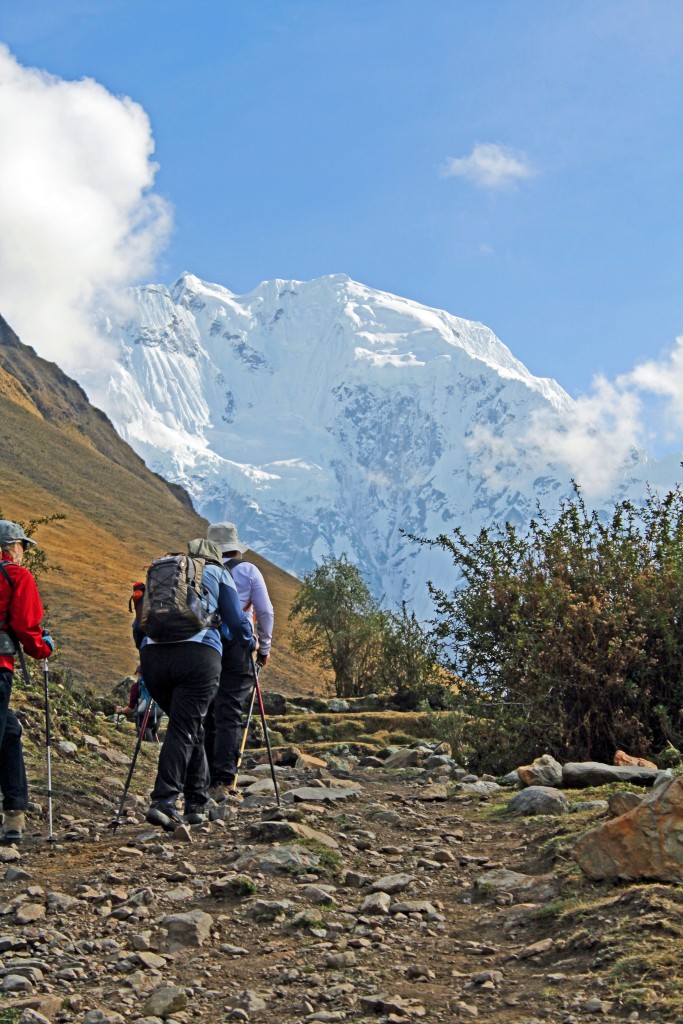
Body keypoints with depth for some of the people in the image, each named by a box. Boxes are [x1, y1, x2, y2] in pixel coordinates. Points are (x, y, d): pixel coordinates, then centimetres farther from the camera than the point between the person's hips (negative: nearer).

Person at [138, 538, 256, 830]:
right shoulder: (217, 574, 20)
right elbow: (236, 620, 18)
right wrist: (250, 643, 38)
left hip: (152, 653, 4)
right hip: (198, 654, -4)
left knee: (190, 727, 16)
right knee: (184, 728, -7)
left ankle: (197, 803, 17)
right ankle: (163, 801, -21)